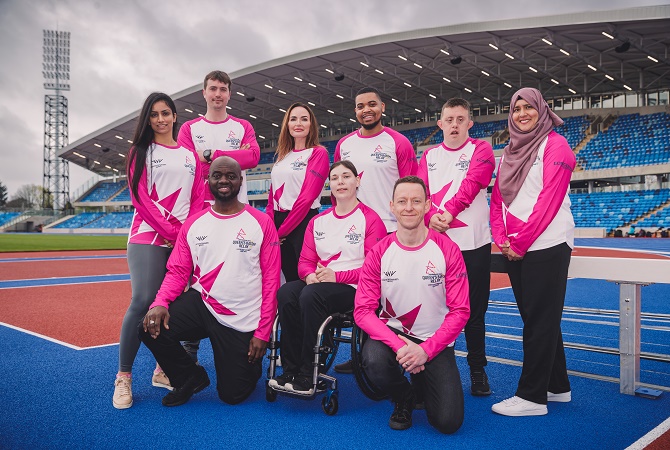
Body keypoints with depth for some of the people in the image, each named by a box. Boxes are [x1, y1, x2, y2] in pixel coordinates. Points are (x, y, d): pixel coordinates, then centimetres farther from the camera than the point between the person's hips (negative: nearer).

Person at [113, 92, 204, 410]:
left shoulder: (190, 155, 16)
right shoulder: (140, 152, 8)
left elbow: (199, 198, 11)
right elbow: (141, 199, -2)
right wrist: (173, 232, -11)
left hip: (185, 240, 3)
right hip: (148, 237, -3)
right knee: (142, 302, -14)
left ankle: (163, 369, 16)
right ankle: (123, 377, -2)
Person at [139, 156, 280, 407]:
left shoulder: (261, 223, -7)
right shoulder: (193, 224, 3)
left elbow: (271, 280, -8)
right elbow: (177, 271, 1)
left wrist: (263, 333, -12)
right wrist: (160, 302, -20)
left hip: (243, 321, -2)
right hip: (200, 304, 3)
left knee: (233, 395, 1)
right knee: (151, 328, -22)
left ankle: (250, 363, 38)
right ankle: (190, 378, 8)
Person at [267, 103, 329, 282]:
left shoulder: (319, 153, -4)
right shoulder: (282, 156, 16)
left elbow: (307, 197, -13)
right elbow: (272, 196, 15)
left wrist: (282, 230, -11)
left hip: (303, 222, -6)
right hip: (278, 221, 6)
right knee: (290, 279, 11)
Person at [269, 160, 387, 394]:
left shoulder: (370, 219, -1)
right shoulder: (318, 221, 18)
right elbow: (305, 260, 14)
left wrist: (336, 276, -17)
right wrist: (310, 275, -10)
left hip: (354, 288, -5)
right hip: (319, 284, 6)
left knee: (311, 295, -34)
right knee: (285, 293, -25)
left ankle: (307, 375, -23)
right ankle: (291, 370, -17)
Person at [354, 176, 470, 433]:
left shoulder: (447, 250, -9)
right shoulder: (379, 253, -7)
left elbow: (460, 311, -9)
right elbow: (363, 311, -11)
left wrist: (425, 349, -20)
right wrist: (398, 344, -25)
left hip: (435, 340, 0)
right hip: (391, 332, 0)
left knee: (448, 422, -12)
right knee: (374, 361, -34)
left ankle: (423, 380, 25)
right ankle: (403, 399, 4)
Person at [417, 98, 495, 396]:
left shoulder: (480, 150, 5)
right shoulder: (429, 155, 14)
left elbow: (472, 184, -12)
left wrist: (448, 212, -28)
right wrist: (431, 216, -21)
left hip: (473, 242, -2)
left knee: (474, 309, 4)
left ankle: (477, 370, 18)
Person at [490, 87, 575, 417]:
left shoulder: (555, 145, -4)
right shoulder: (509, 152, 17)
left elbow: (549, 200, -13)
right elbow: (497, 199, 13)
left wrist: (520, 242, -15)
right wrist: (501, 237, -3)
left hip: (547, 245, -7)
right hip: (514, 249, 7)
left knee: (540, 319, -3)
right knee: (533, 317, 12)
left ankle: (532, 397, 3)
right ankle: (557, 386, 25)